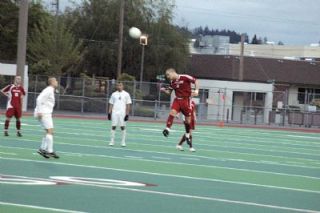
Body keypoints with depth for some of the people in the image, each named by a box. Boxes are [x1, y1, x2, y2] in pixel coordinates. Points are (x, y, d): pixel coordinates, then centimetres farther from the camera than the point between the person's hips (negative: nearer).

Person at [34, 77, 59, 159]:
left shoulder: (51, 91, 19)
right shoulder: (49, 90, -12)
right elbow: (39, 99, -21)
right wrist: (39, 111, -25)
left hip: (46, 113, 10)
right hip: (43, 113, -10)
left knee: (49, 132, 9)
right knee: (50, 131, -12)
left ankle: (42, 149, 9)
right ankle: (50, 151, -13)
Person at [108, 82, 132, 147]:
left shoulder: (126, 94, 3)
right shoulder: (114, 94, 10)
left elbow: (128, 105, 1)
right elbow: (111, 104, 13)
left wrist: (127, 114, -6)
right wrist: (109, 113, 4)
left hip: (122, 113, -2)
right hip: (114, 112, 2)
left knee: (123, 127, -1)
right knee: (113, 126, -1)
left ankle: (123, 142, 5)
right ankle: (112, 141, 4)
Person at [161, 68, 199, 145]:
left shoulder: (185, 77, -14)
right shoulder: (172, 82, 4)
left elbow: (195, 81, -8)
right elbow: (169, 91, 13)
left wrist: (196, 90, -20)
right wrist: (164, 90, -8)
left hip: (186, 100, -4)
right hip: (177, 99, 4)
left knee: (188, 119, 6)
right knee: (172, 112, -22)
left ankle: (187, 135, 24)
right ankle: (167, 129, -28)